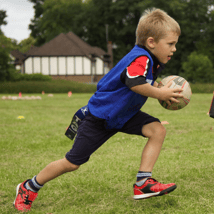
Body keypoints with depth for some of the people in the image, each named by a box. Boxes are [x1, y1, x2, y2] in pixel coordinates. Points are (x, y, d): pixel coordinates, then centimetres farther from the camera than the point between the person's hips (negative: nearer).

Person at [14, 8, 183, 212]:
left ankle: (143, 183, -11)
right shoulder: (141, 59, -28)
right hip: (100, 116, -8)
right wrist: (160, 94, -33)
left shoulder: (152, 61, 1)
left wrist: (160, 87, 3)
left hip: (123, 114, 9)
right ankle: (28, 188, 20)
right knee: (72, 163, -1)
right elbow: (135, 83, -47)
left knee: (158, 130, -13)